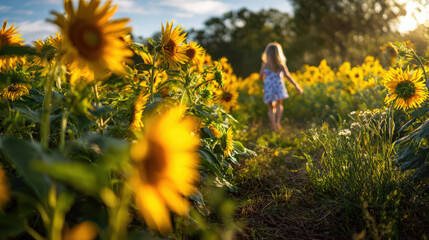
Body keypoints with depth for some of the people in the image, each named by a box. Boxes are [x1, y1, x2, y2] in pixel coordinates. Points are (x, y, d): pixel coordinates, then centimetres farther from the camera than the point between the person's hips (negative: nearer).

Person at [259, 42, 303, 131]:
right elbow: (288, 76, -17)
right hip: (279, 88, 0)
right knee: (279, 105, 27)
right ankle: (278, 122, 12)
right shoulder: (281, 64, -10)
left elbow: (261, 76, 1)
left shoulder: (265, 64, -9)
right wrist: (297, 86, -12)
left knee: (271, 108, 19)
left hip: (268, 88, 0)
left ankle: (274, 126, 10)